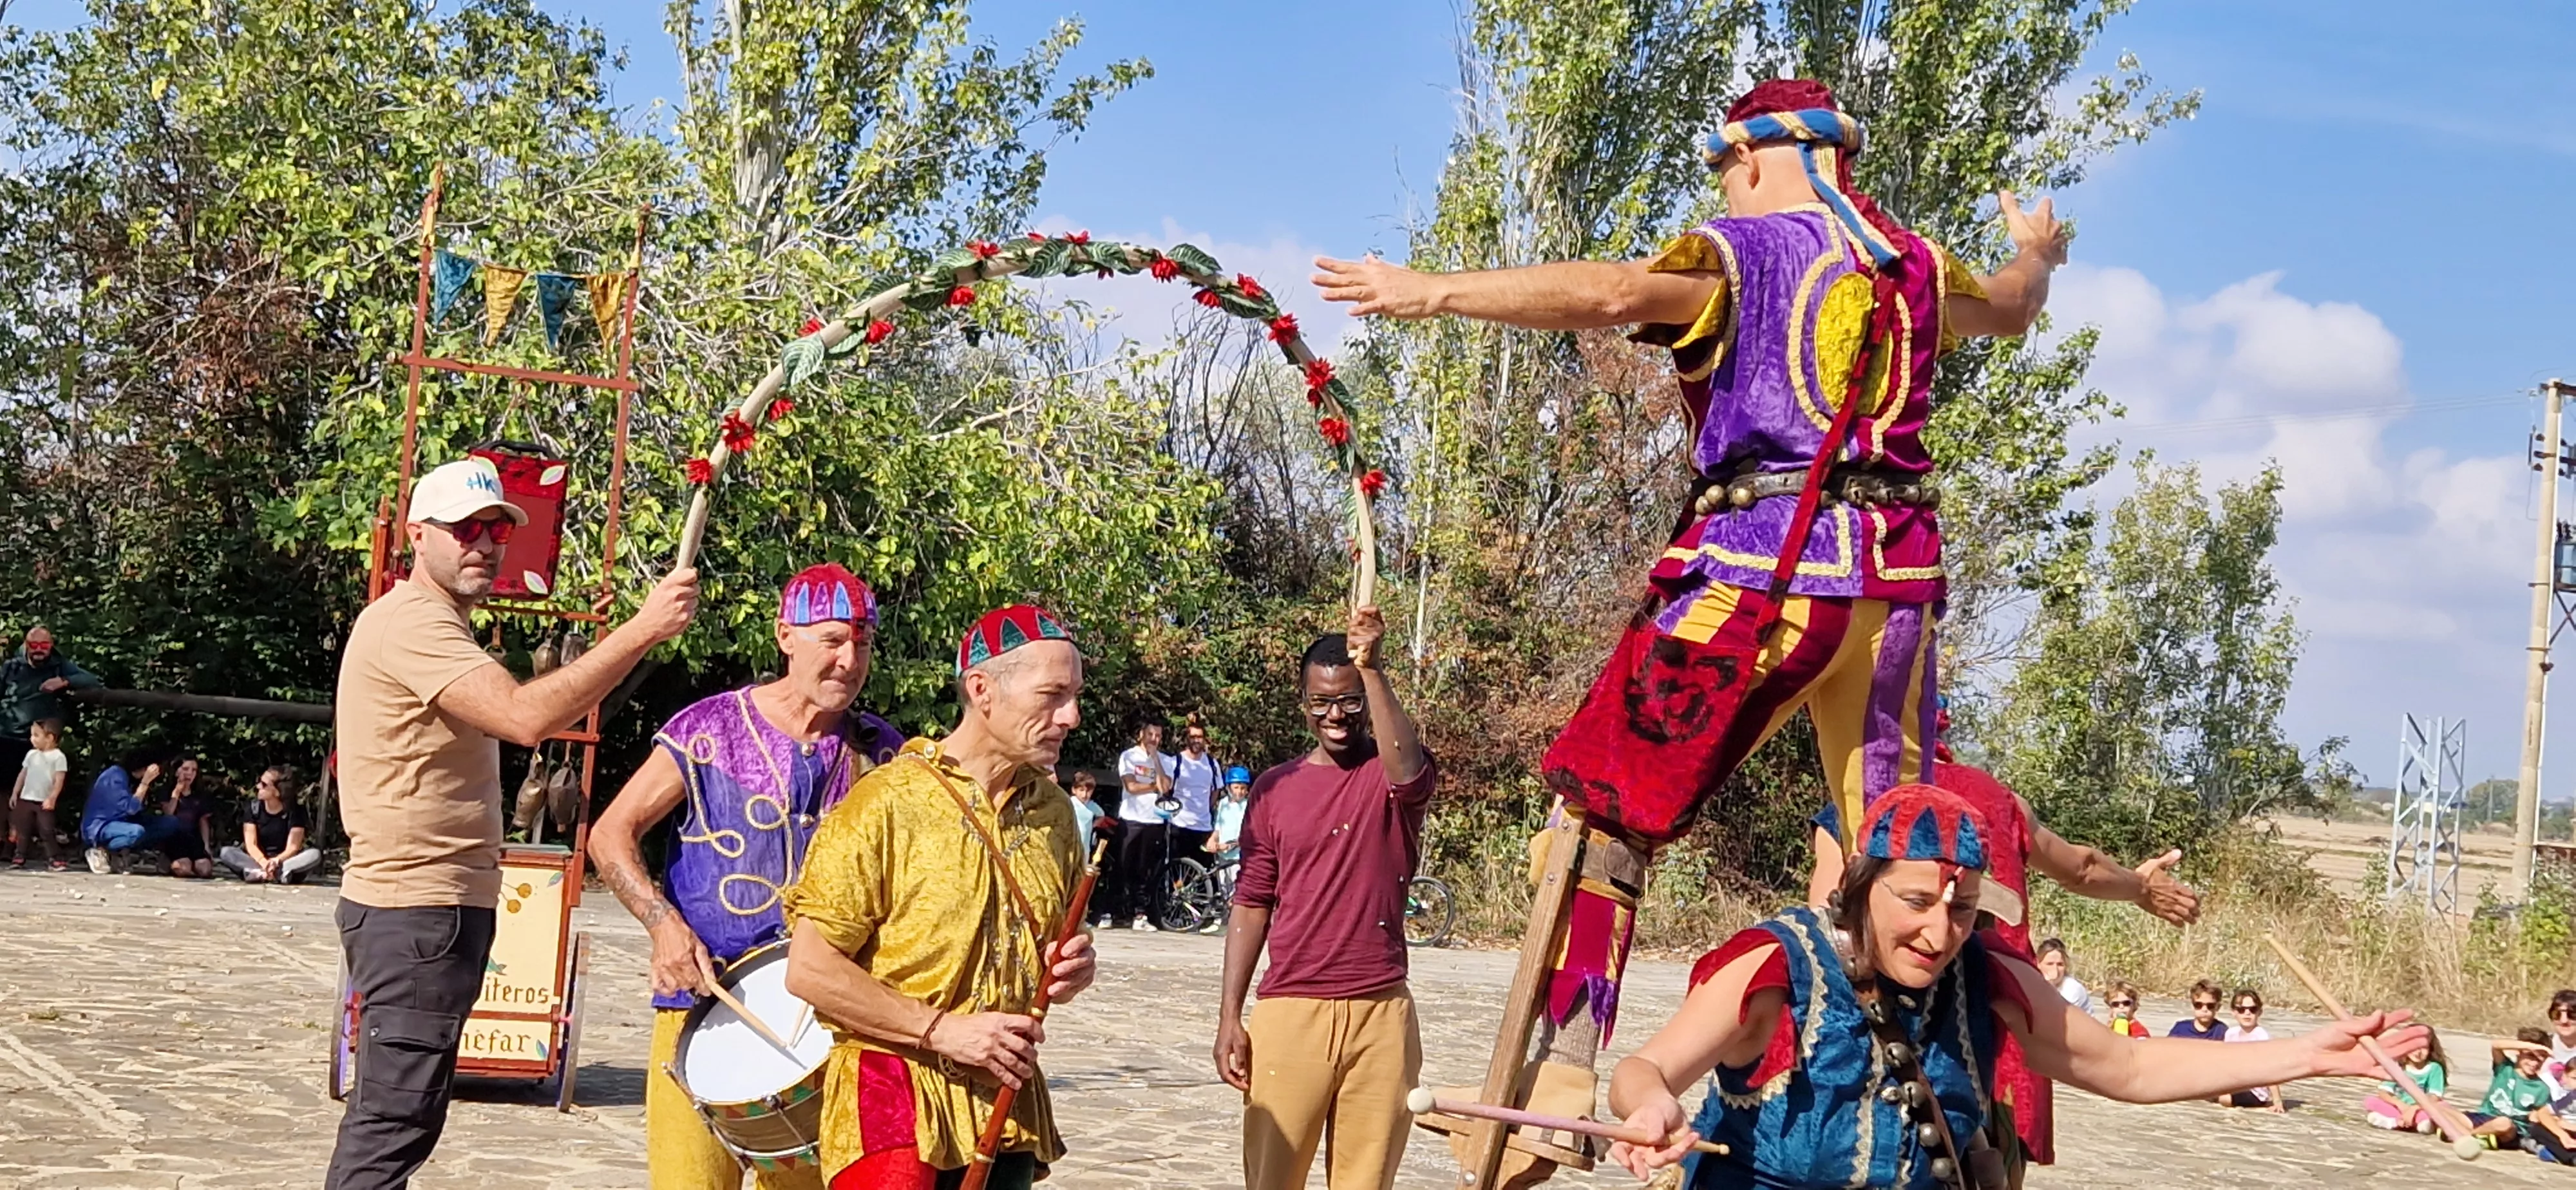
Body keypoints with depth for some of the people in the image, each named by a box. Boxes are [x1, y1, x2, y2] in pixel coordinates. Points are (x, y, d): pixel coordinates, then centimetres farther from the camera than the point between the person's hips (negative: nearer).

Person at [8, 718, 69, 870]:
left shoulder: (58, 756, -8)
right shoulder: (31, 754, 9)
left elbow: (59, 780, -12)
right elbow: (23, 774, 14)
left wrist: (52, 798, -20)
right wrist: (15, 793, 10)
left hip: (44, 802, -5)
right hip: (26, 799, 5)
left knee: (47, 831, -6)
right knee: (22, 829, 8)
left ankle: (54, 858, -3)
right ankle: (20, 857, 15)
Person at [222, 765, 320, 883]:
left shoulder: (295, 811, -7)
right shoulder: (254, 806, -2)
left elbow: (293, 848, -14)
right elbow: (251, 845, -9)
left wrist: (276, 861, -35)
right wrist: (264, 863, -30)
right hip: (259, 860, 2)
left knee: (315, 855, -30)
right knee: (226, 852, -23)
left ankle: (259, 874, -42)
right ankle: (280, 874, -40)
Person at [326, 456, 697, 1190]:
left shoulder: (432, 624, 19)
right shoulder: (413, 623, -16)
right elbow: (527, 717, -30)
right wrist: (643, 630, -30)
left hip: (433, 905, 11)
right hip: (419, 911, -11)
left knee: (387, 1113, 17)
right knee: (397, 1119, -9)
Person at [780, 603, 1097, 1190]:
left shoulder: (1054, 814, 9)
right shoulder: (884, 805, -11)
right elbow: (810, 970, -13)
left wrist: (1069, 974, 1)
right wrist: (942, 1029, -17)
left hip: (1005, 1106, 6)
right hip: (892, 1093, -6)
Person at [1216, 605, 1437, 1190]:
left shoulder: (1392, 775, 3)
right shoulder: (1275, 787, 8)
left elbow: (1409, 769, -24)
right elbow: (1252, 905, 9)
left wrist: (1371, 668, -32)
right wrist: (1229, 1016, 3)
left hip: (1382, 1015, -1)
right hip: (1289, 1011, 1)